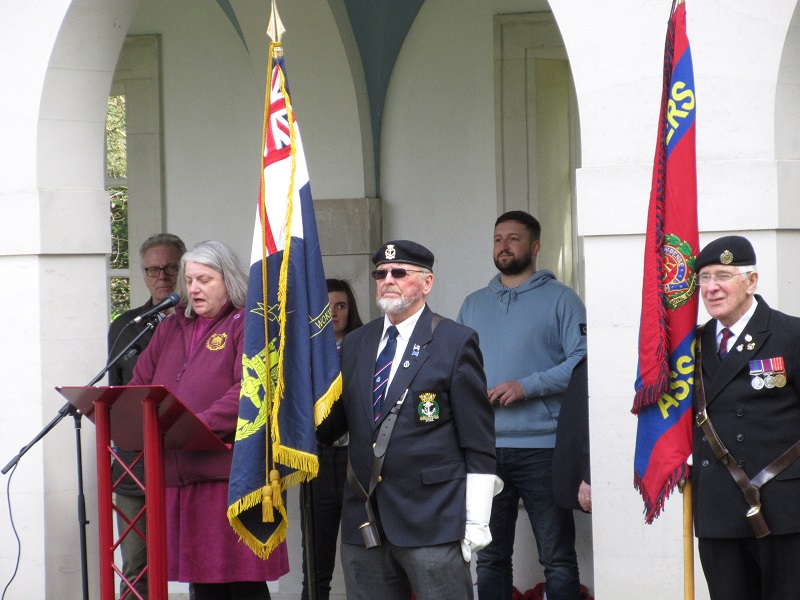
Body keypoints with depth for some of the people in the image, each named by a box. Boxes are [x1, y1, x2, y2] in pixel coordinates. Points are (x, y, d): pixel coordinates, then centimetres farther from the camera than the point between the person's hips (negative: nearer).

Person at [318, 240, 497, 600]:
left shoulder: (456, 342, -1)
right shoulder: (355, 345, 15)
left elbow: (478, 442, -4)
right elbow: (329, 425, 15)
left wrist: (476, 522, -9)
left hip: (432, 519, -5)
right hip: (364, 523, 5)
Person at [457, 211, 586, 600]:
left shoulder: (559, 299, 2)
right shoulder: (474, 305, 18)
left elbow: (581, 360, -8)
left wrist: (527, 387, -16)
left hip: (541, 448, -5)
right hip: (485, 448, 5)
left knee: (558, 560, -3)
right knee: (490, 558, 8)